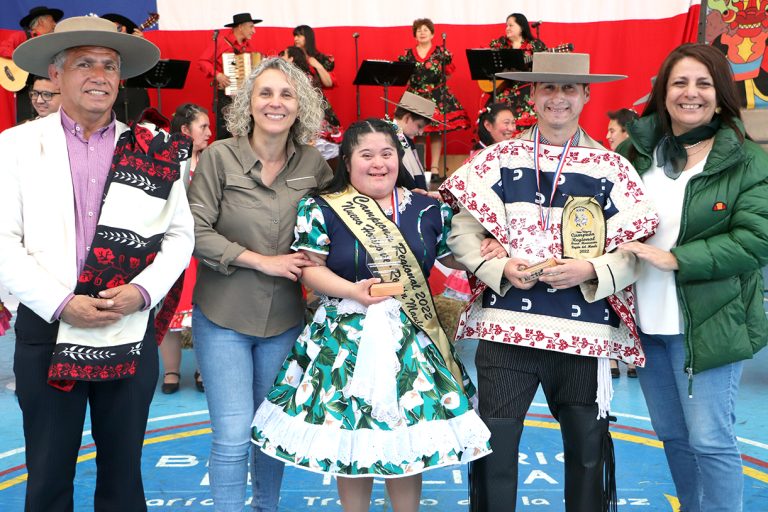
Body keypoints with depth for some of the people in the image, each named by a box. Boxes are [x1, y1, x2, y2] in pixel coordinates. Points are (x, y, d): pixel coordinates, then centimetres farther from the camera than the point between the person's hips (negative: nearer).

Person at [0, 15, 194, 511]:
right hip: (48, 337, -1)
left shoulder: (154, 150, 4)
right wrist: (60, 304, -15)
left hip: (131, 336, 1)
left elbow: (180, 235, 6)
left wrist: (141, 291, -11)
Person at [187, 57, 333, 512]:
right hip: (224, 316, -3)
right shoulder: (220, 156, -7)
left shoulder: (313, 163, 1)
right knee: (234, 435, -6)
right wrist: (262, 261, -14)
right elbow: (196, 232, -11)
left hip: (284, 319, 3)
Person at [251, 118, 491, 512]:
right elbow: (310, 270, -5)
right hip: (347, 337, -2)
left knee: (409, 439, 4)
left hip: (414, 336, 2)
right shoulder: (322, 209, -2)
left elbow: (454, 258, 15)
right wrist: (353, 291, -19)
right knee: (350, 441, 5)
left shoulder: (428, 209, 7)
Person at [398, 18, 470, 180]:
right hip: (415, 96, 1)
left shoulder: (441, 52, 3)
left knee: (436, 132, -5)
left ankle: (435, 167, -1)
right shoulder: (408, 54, 7)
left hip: (438, 96, -1)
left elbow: (448, 74, 8)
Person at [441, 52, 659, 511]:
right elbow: (463, 231, 2)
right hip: (506, 327, 0)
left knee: (587, 449, 15)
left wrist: (591, 270, -17)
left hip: (584, 332, 1)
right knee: (494, 447, 4)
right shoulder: (498, 159, 4)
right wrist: (499, 268, -14)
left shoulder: (612, 168, 3)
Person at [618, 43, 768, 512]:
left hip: (708, 324, -5)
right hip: (647, 320, 5)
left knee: (709, 440, -1)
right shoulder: (638, 150, 6)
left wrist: (674, 258, -21)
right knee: (672, 436, 16)